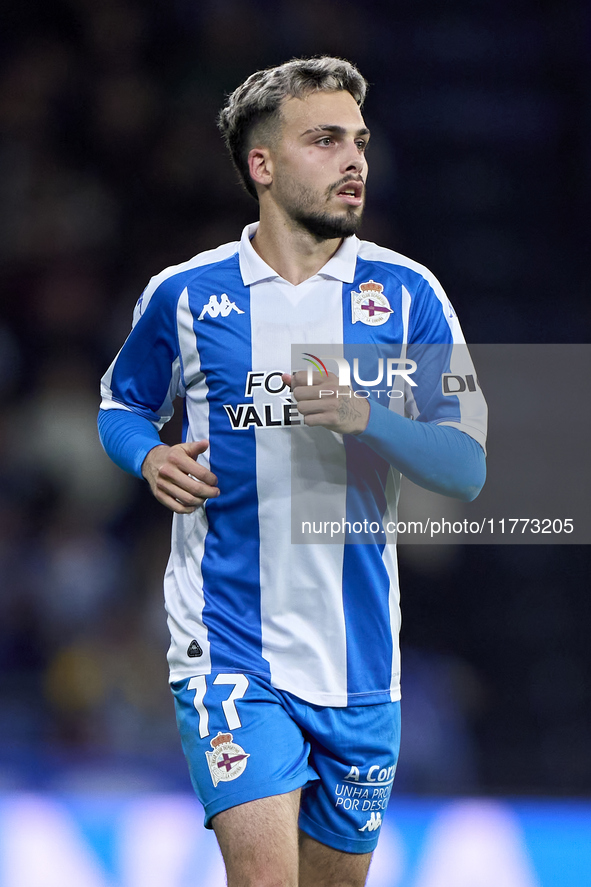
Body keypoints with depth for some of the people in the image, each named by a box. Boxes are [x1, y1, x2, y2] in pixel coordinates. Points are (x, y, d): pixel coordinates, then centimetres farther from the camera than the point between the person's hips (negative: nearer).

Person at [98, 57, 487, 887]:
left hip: (359, 655, 2)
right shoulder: (184, 295, 2)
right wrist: (151, 455, -4)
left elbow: (467, 468, -2)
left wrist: (366, 417, -20)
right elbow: (122, 404, 19)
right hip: (230, 647, -2)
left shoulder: (407, 294, 2)